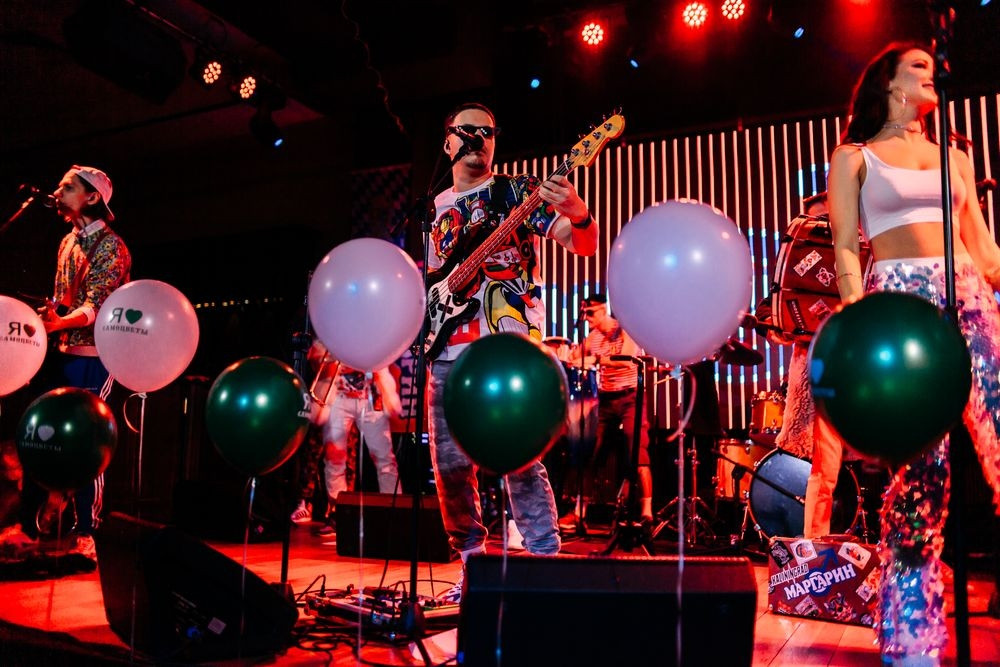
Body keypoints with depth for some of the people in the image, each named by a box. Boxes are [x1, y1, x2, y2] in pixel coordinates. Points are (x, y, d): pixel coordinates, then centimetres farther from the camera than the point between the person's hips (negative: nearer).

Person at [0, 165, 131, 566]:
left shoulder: (110, 246, -9)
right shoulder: (68, 242, 16)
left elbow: (94, 308, -18)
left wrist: (57, 323, -32)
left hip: (89, 359, -8)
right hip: (57, 354, 8)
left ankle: (84, 534, 5)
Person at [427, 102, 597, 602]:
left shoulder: (519, 192, 5)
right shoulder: (437, 210, 20)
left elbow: (584, 244, -7)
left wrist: (578, 214, -30)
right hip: (447, 351, 6)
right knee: (449, 466, 7)